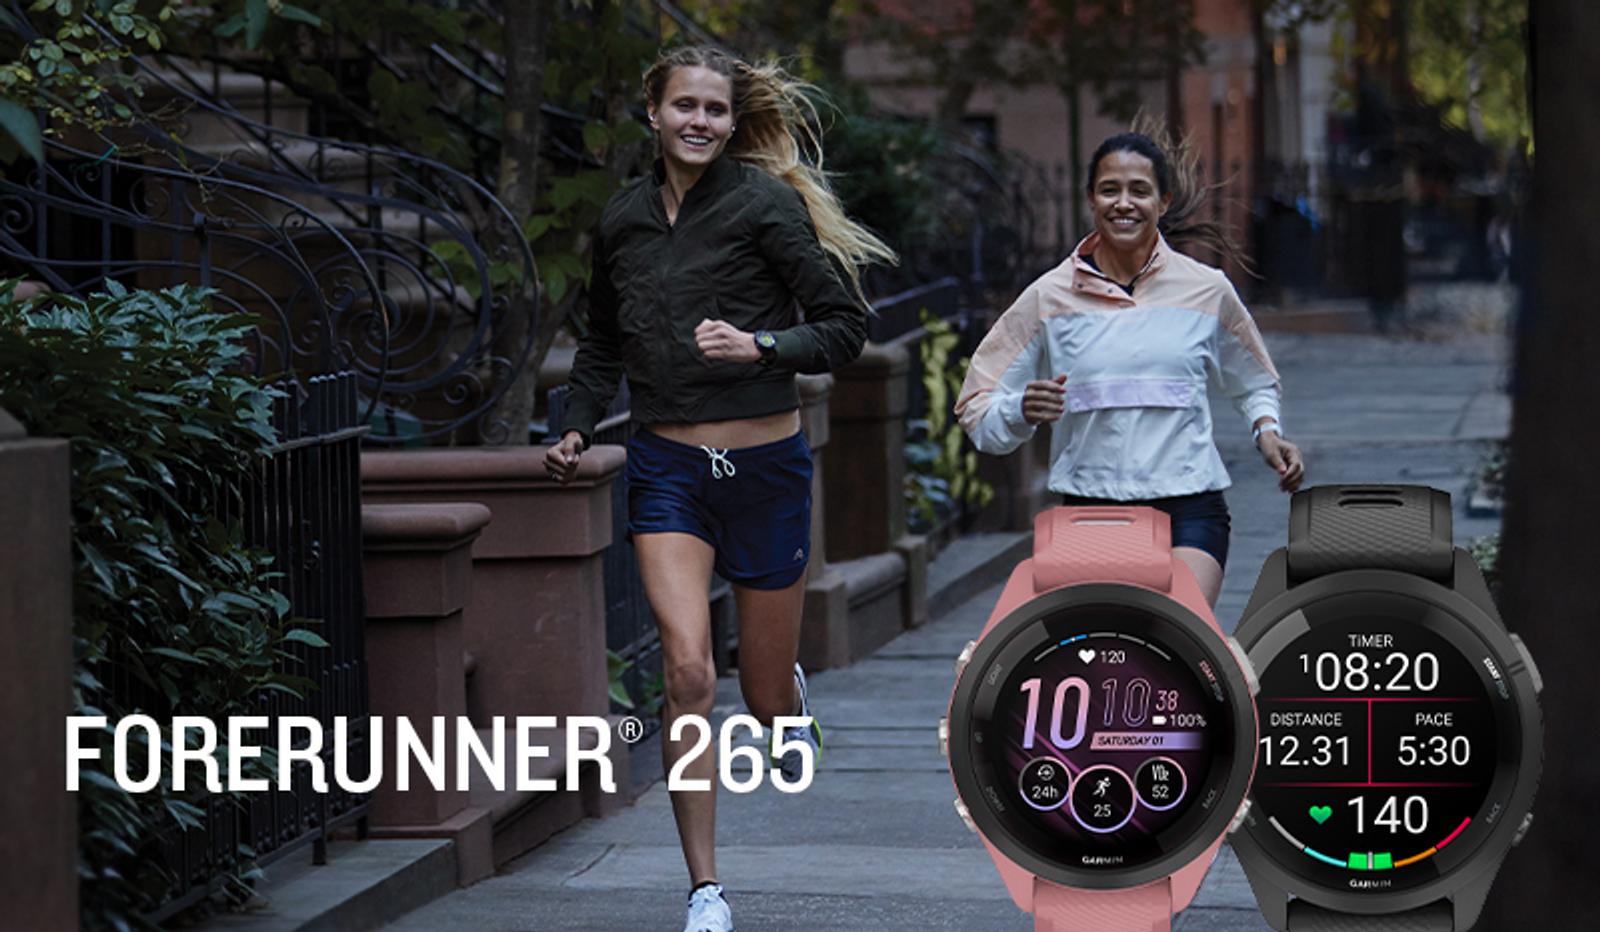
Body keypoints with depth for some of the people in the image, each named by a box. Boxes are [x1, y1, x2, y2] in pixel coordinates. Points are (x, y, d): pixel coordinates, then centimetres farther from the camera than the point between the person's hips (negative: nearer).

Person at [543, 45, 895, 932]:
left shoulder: (764, 202, -7)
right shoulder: (624, 218, 6)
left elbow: (844, 325, -7)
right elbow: (602, 341, 23)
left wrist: (762, 345, -24)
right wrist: (577, 428, 10)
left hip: (764, 461, -2)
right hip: (666, 467, 2)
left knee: (765, 698, 9)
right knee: (688, 671, -16)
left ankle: (789, 697, 50)